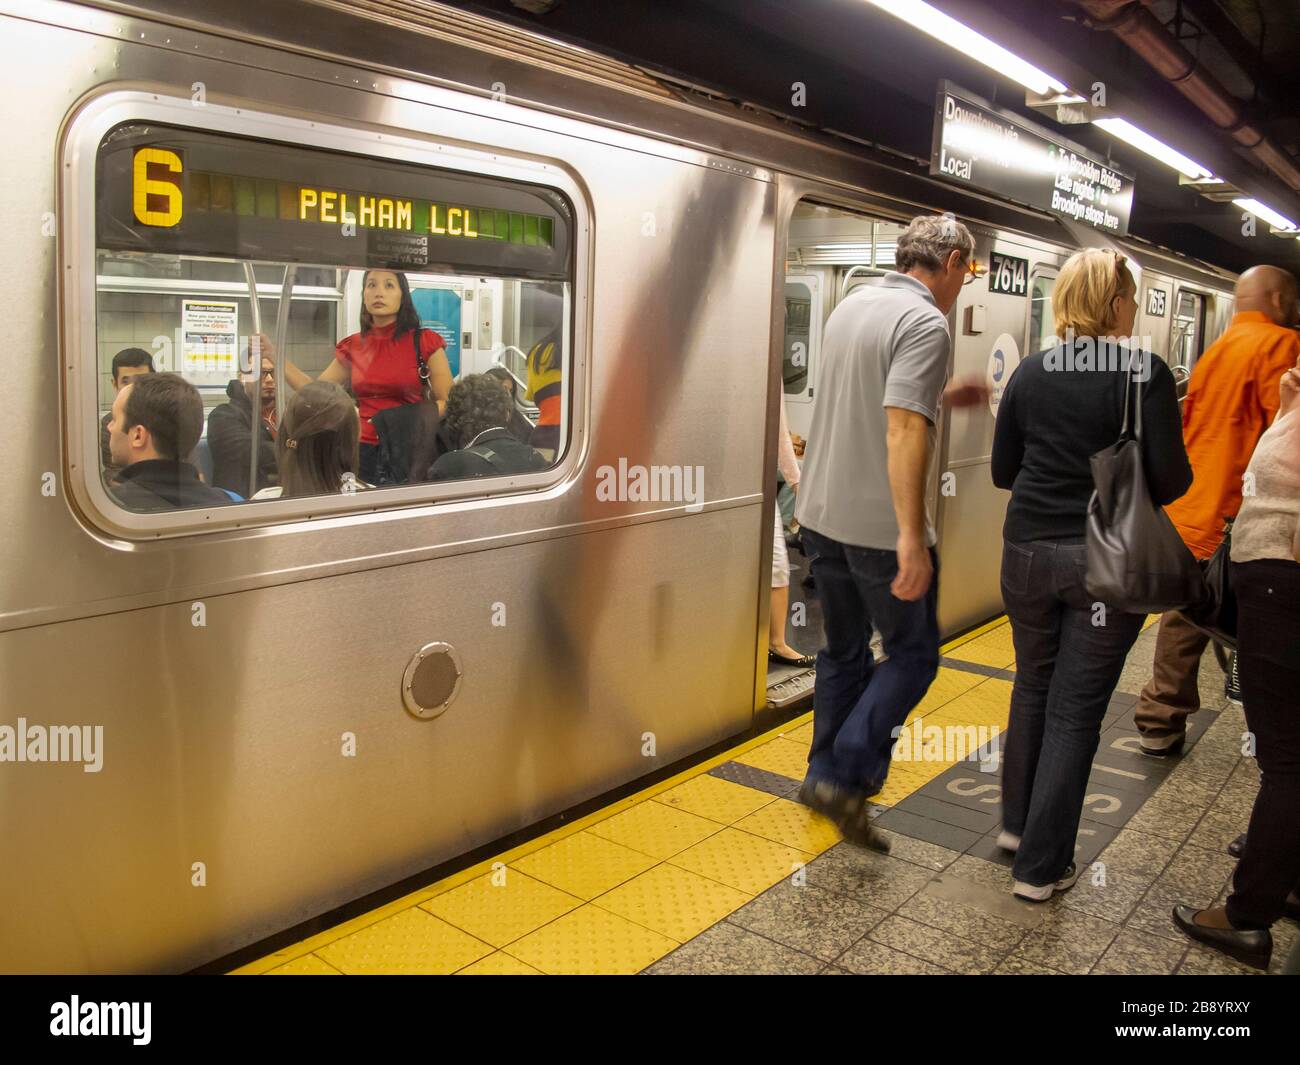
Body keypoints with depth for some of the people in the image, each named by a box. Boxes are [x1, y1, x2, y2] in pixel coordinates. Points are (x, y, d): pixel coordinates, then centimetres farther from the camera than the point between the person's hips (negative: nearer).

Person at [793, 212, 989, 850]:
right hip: (880, 524, -8)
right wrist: (912, 538, -29)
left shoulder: (852, 306, 12)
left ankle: (826, 774, 28)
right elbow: (903, 430, -26)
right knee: (913, 653, 8)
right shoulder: (925, 323, -15)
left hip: (822, 512, 8)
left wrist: (942, 397, 27)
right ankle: (846, 776, -1)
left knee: (844, 650, 19)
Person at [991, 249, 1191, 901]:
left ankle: (1017, 823, 36)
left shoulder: (1031, 373, 1)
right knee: (1075, 711, 5)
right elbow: (1169, 482, -12)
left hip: (1030, 553, 4)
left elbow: (1003, 471, 7)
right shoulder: (1145, 373, -12)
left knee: (1033, 688, 23)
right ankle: (1041, 866, 14)